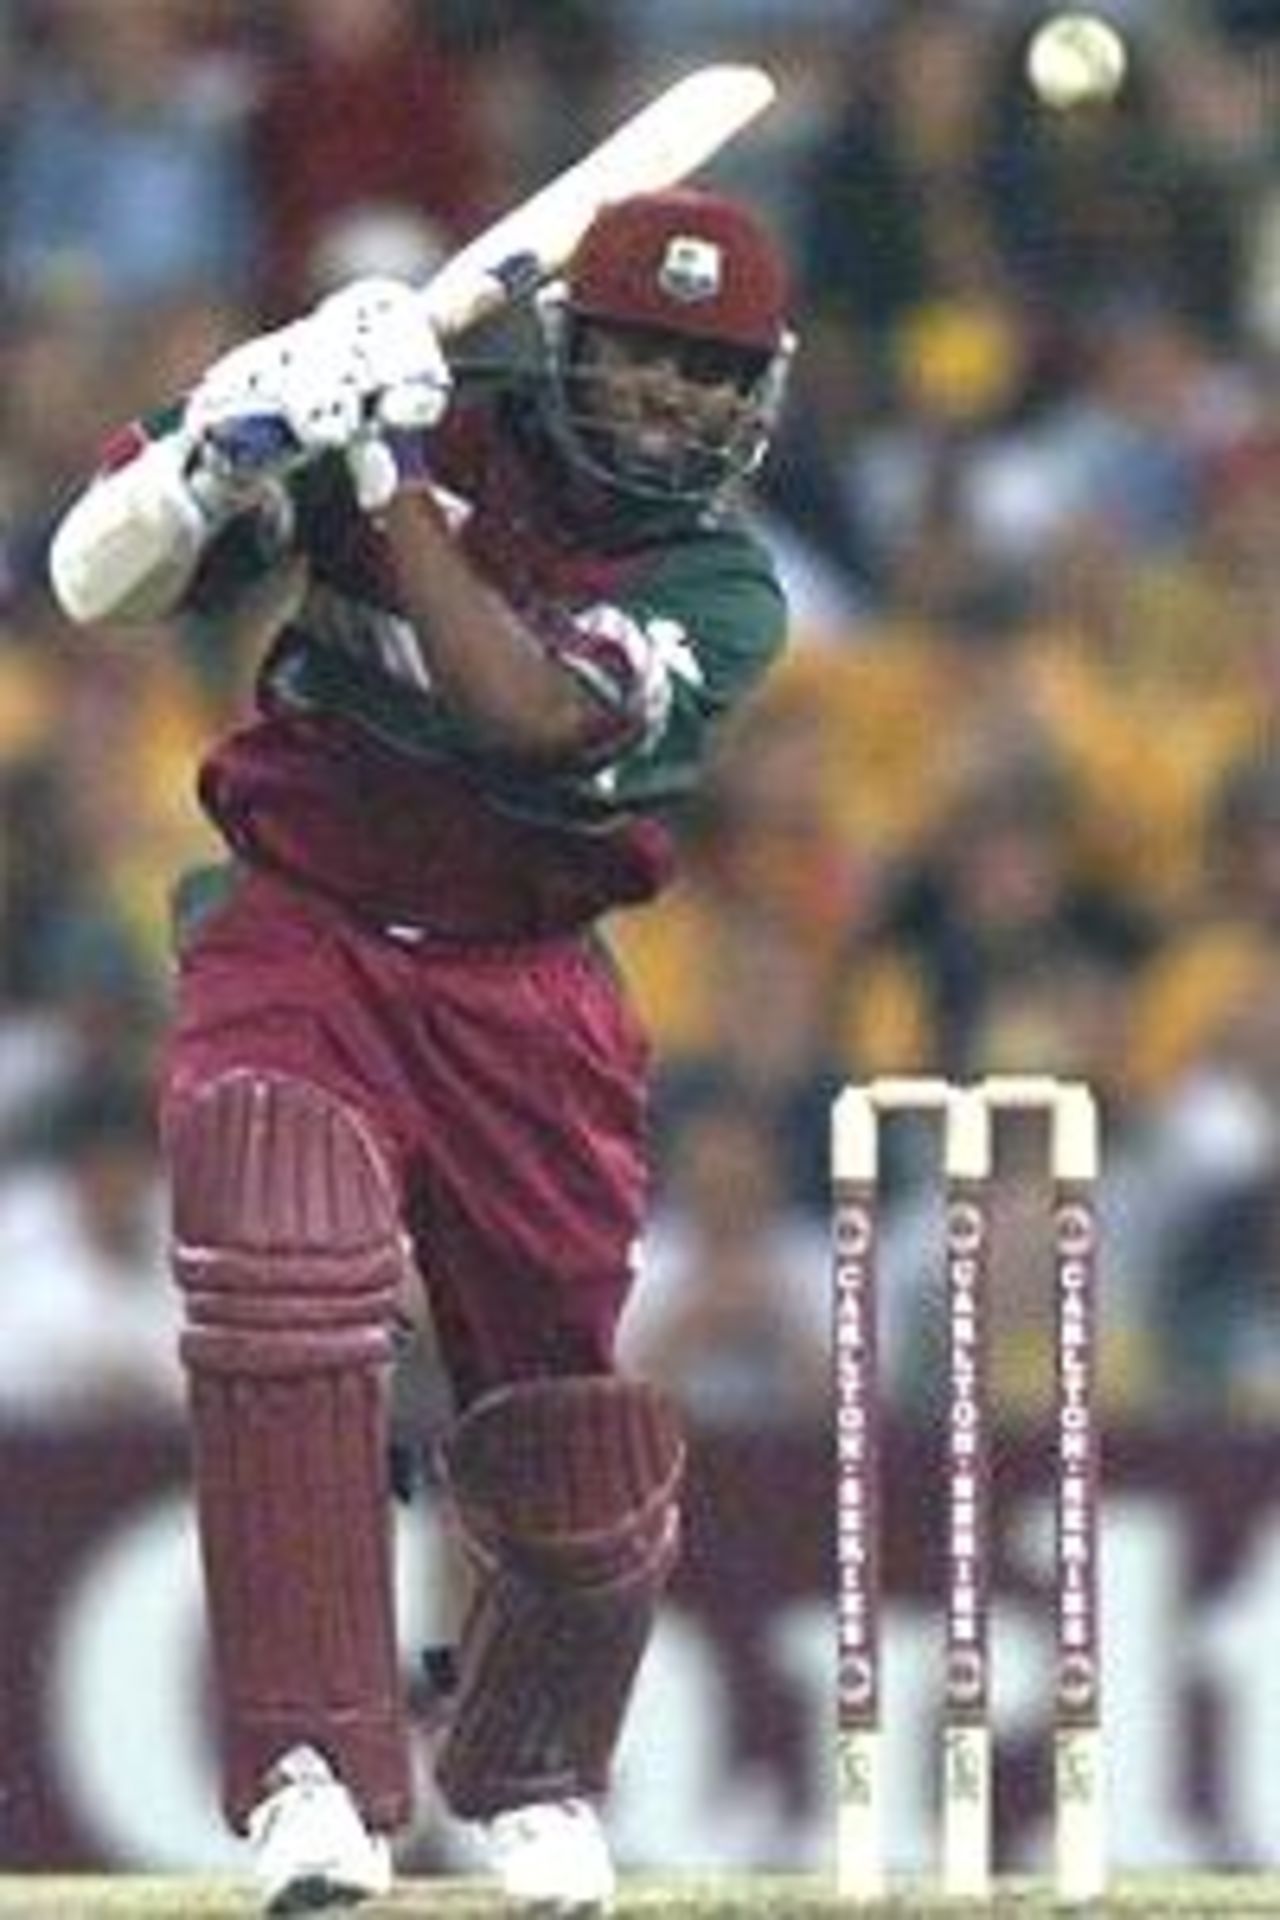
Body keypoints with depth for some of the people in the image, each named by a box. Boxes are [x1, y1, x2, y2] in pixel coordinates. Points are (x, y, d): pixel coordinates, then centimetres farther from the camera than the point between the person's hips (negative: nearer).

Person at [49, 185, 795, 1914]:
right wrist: (240, 437, -24)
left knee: (574, 1434, 4)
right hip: (295, 946, -1)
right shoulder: (436, 428, -3)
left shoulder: (723, 589, -5)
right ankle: (315, 1776, -31)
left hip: (523, 998, 1)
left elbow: (528, 714, -24)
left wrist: (396, 486, -24)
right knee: (281, 1269, -30)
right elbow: (102, 577, -5)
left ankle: (532, 1779, 38)